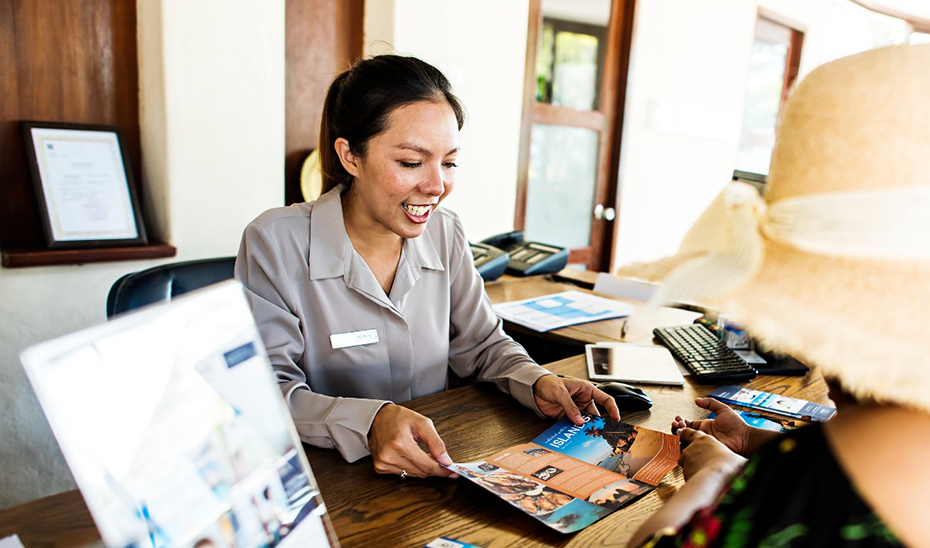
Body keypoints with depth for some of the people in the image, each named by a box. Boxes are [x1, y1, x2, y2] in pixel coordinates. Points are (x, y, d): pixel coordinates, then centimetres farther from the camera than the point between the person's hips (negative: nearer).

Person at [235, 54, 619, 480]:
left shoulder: (446, 234, 1)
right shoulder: (274, 244, -14)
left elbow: (481, 344, 10)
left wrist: (535, 383, -10)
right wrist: (369, 422, -34)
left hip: (435, 472, 3)